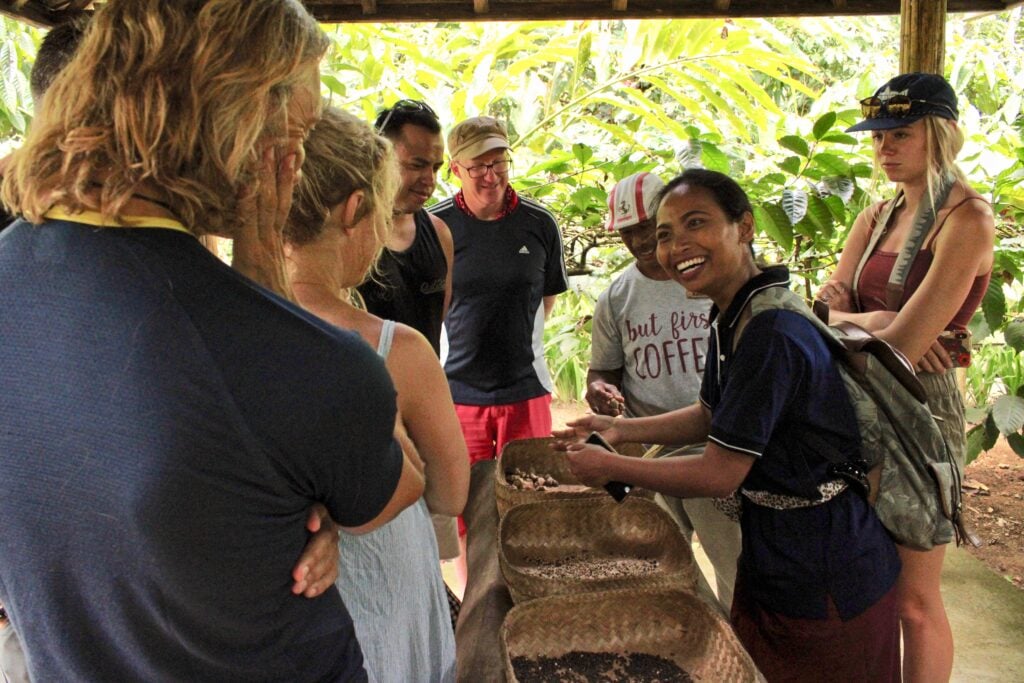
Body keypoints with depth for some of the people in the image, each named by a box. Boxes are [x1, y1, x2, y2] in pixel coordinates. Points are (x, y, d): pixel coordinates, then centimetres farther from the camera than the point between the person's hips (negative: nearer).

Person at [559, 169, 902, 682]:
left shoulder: (772, 334, -29)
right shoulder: (730, 318, 1)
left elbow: (719, 475, -25)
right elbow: (710, 417, 13)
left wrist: (609, 467, -15)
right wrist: (620, 429, 4)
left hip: (826, 578, -9)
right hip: (772, 552, 9)